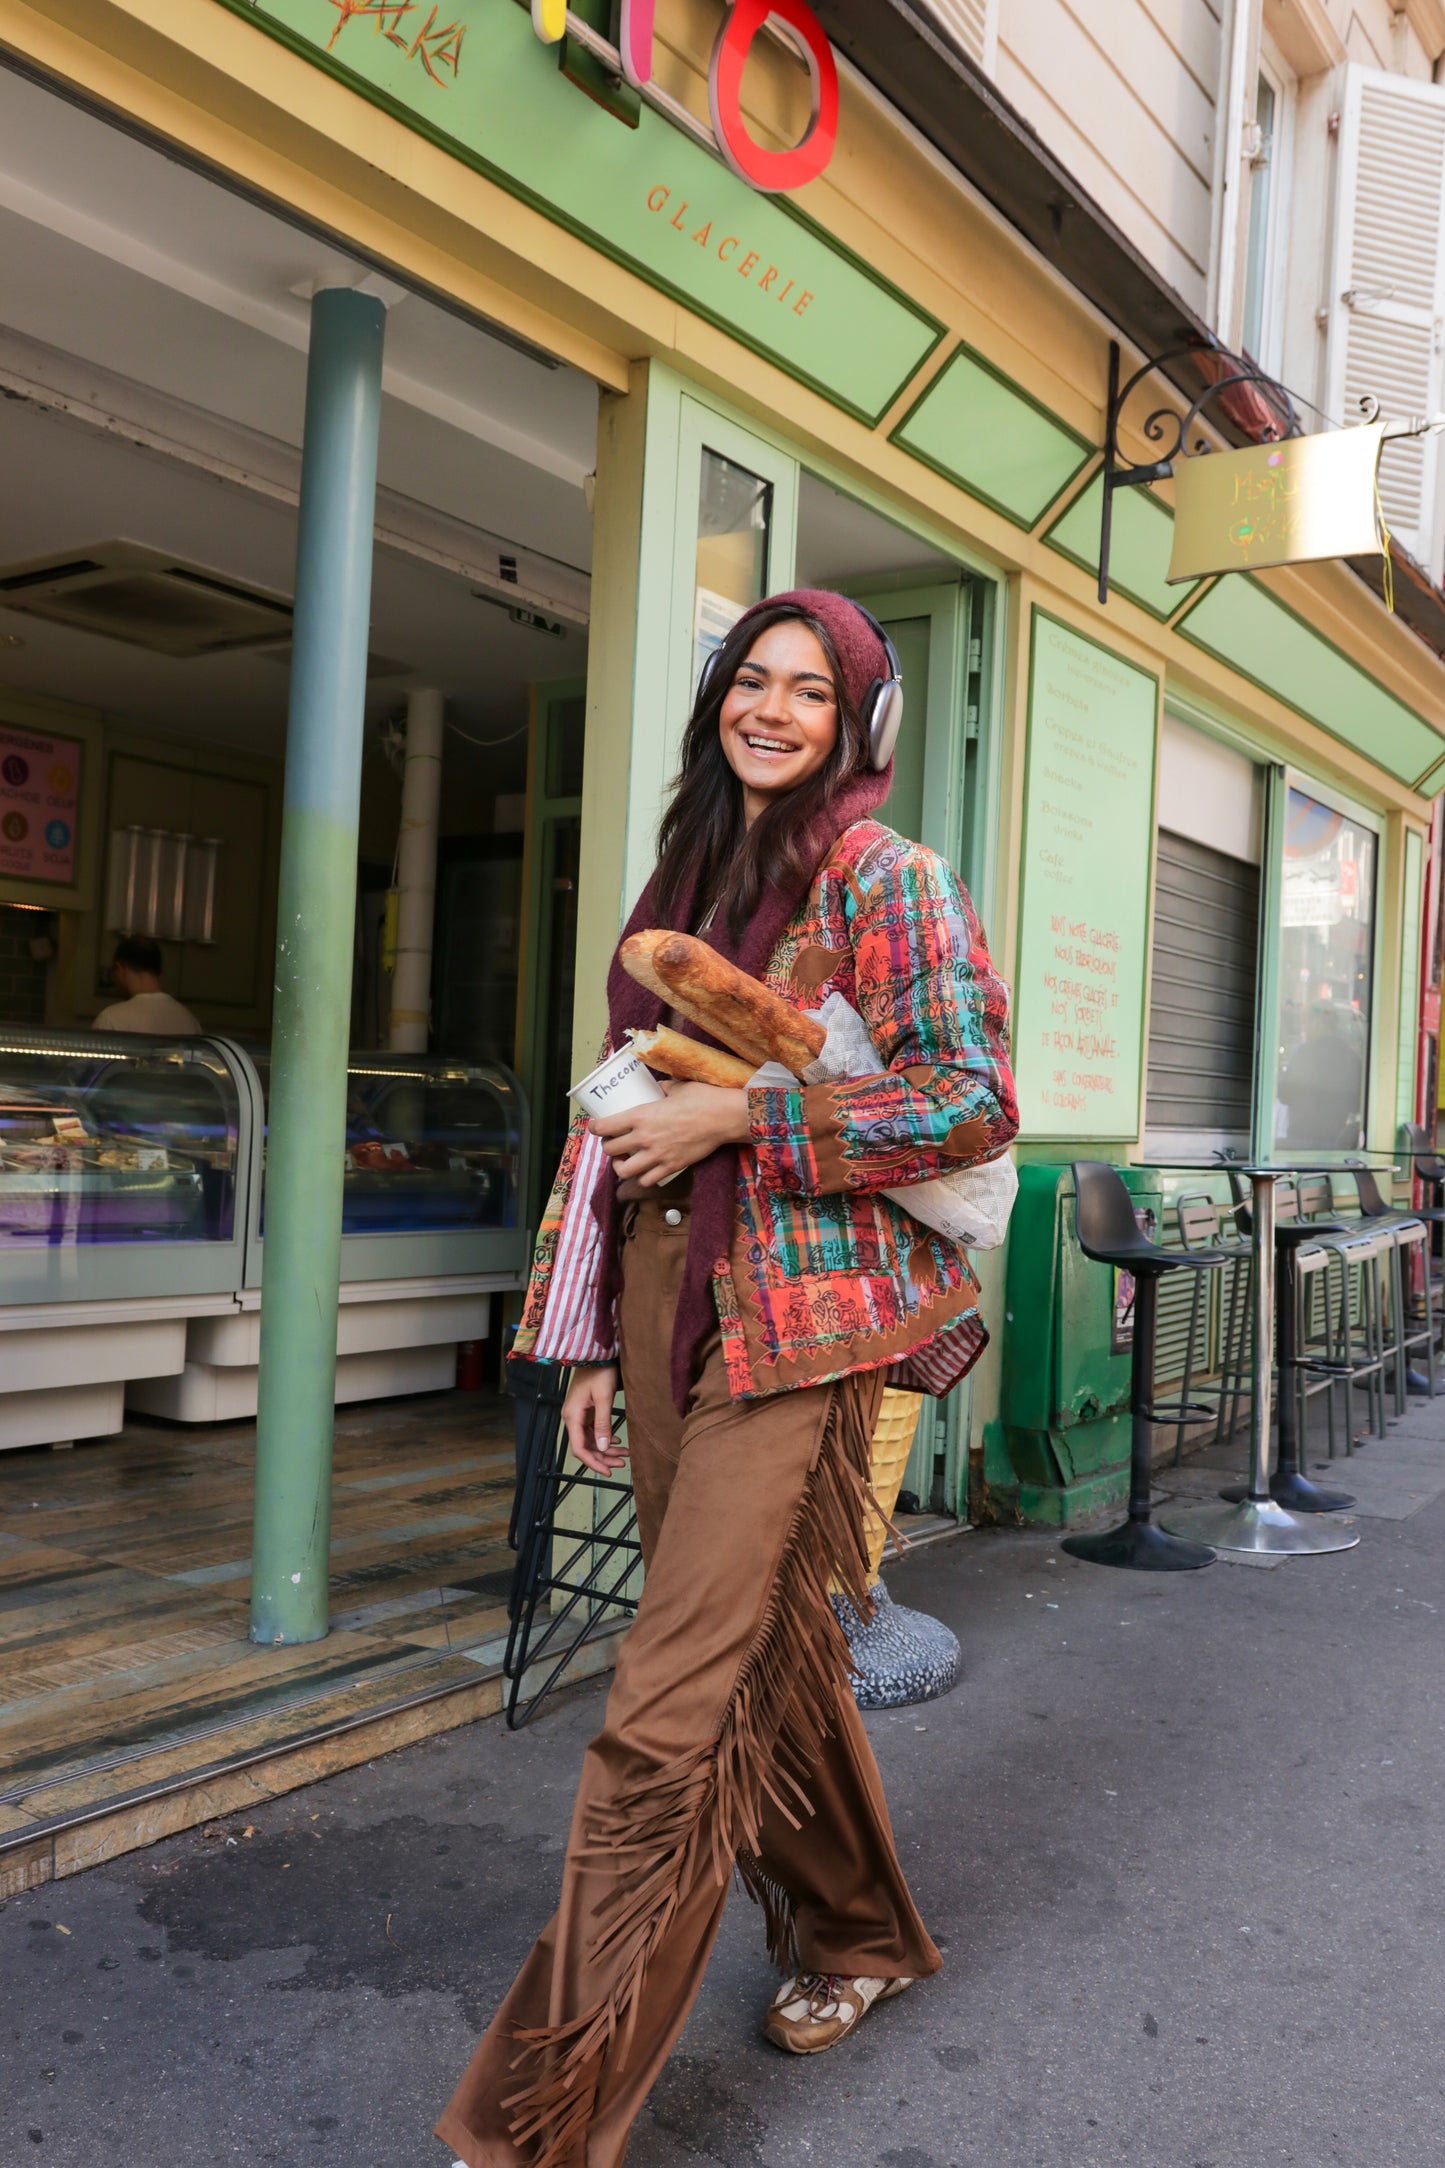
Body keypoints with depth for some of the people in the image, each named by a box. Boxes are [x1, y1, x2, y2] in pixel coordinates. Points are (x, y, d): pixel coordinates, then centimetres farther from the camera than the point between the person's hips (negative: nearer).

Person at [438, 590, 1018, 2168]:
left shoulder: (882, 878, -3)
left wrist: (741, 1117, -16)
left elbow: (974, 1100, -12)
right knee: (769, 1649, 18)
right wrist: (591, 1340, 14)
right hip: (667, 1304, 7)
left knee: (668, 1717, -8)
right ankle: (856, 1936, 41)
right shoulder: (686, 881, 17)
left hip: (797, 1320, -7)